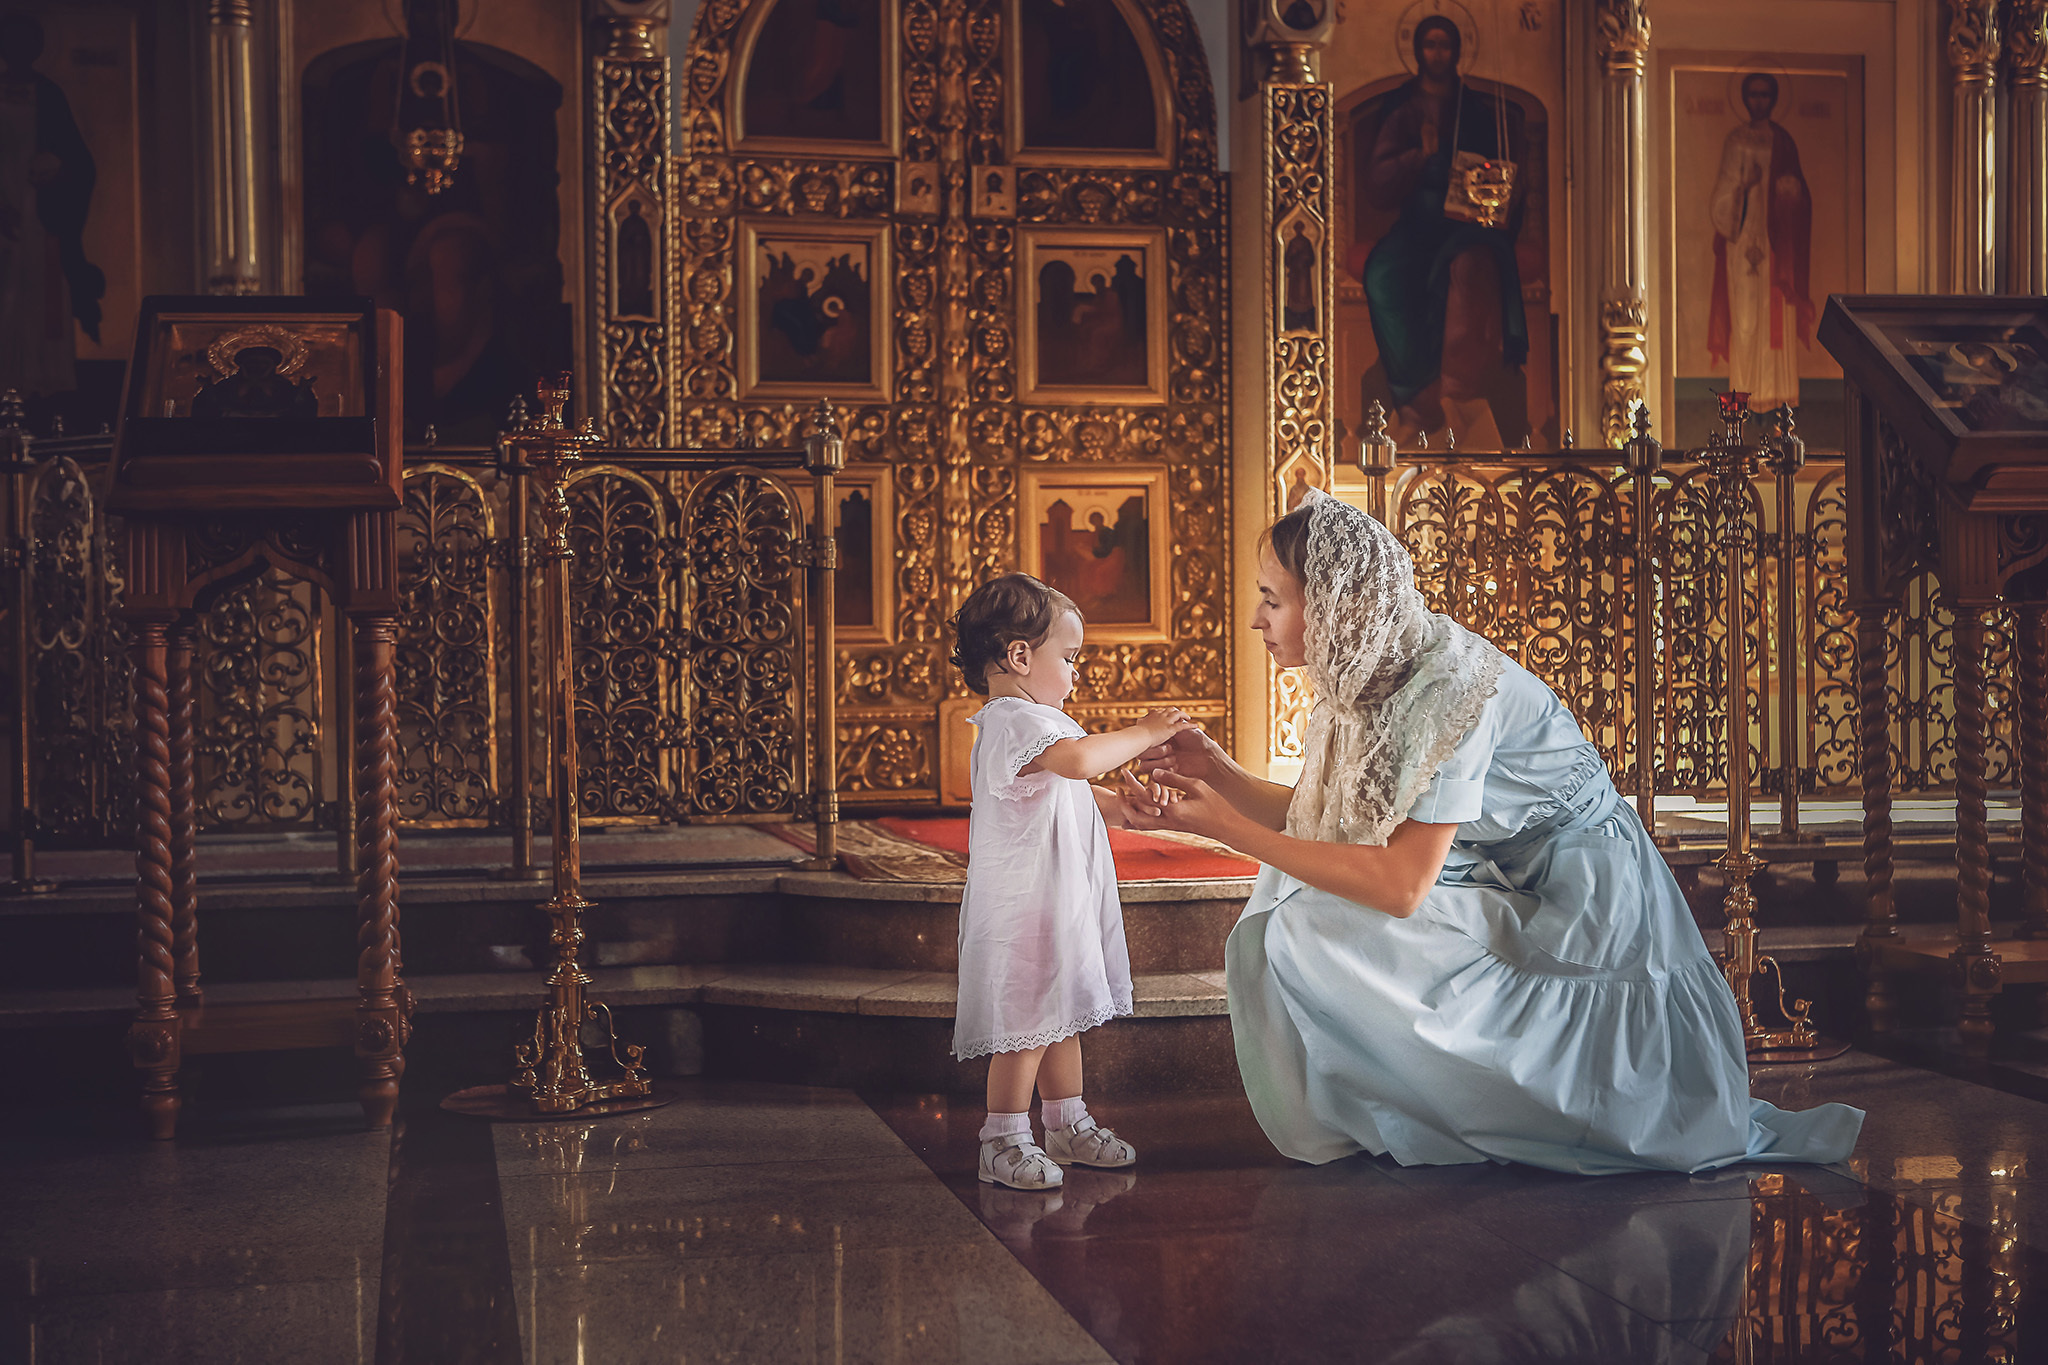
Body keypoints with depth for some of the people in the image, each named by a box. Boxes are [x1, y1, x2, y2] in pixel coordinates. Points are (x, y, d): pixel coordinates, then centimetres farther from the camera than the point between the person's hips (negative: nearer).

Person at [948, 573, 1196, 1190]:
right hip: (1023, 909, -11)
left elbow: (1082, 794, 27)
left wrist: (1126, 806, 9)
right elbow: (1079, 758, -38)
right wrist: (1144, 733, -26)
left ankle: (1068, 1125, 29)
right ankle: (1003, 1141, 5)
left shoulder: (1035, 722, 17)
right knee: (1025, 1026, -4)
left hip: (1059, 904, 11)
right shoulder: (1015, 721, -18)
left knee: (1062, 1017, 18)